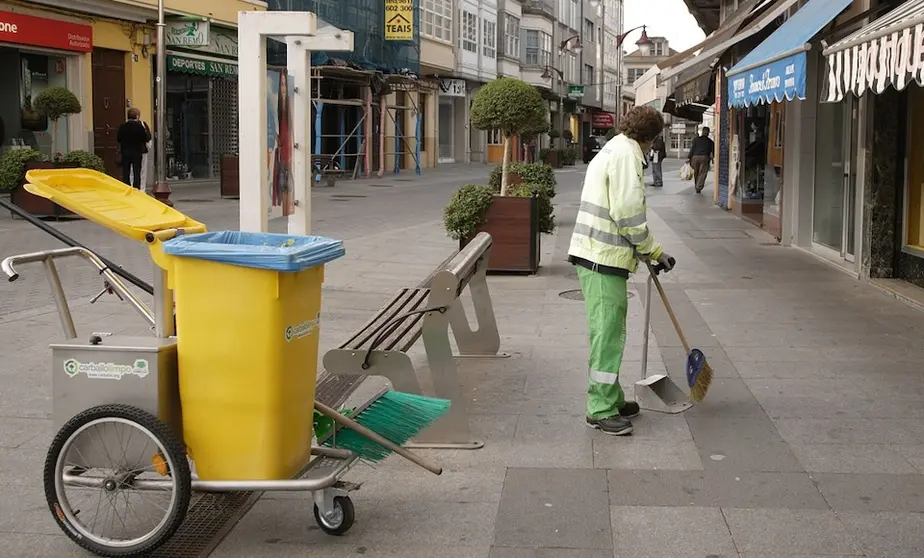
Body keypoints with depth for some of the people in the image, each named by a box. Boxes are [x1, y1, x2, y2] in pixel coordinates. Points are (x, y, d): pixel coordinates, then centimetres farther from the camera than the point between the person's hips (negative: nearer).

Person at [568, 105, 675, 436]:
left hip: (594, 254, 11)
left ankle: (610, 400, 27)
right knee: (607, 332, -8)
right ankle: (601, 409, -4)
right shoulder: (627, 154, -11)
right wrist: (654, 251, -6)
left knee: (609, 331, 18)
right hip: (604, 259, -11)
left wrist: (648, 253, 23)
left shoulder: (611, 151, 22)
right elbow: (629, 214, -18)